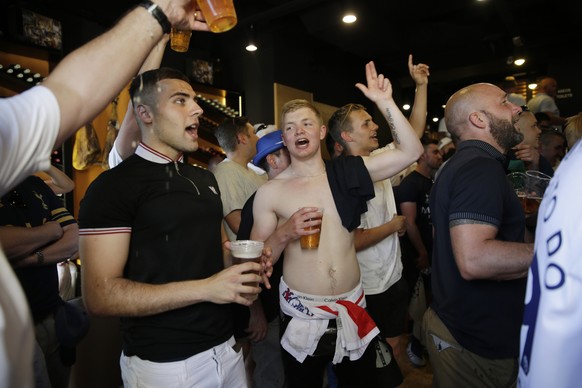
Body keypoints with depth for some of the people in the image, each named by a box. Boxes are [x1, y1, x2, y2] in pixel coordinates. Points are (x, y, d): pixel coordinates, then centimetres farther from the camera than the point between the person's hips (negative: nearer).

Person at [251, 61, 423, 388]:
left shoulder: (347, 172, -1)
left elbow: (411, 152, -6)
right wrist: (285, 234, -21)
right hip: (302, 314, -1)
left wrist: (385, 102, -14)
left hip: (352, 308, 2)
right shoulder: (270, 192, -7)